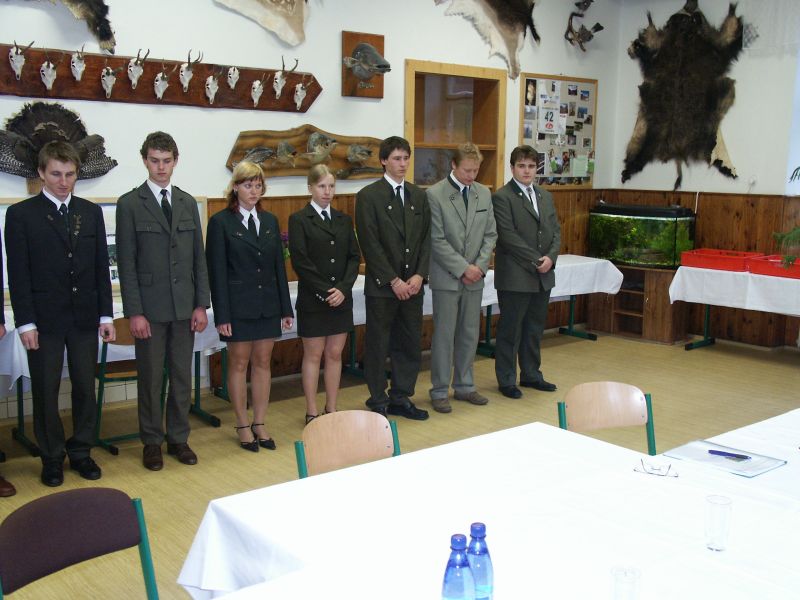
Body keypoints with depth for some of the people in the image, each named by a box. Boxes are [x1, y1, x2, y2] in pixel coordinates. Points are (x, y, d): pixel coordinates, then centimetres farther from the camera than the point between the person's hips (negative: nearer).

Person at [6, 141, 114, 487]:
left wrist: (106, 315, 5)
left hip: (85, 317, 3)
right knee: (45, 393, 6)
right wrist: (25, 323, -10)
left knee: (86, 389, 9)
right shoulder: (20, 214, -2)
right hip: (44, 320, -3)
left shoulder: (91, 212, 9)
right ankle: (52, 458, 19)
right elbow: (18, 273, -5)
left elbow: (101, 267, 9)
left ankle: (81, 452, 23)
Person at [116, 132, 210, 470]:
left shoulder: (187, 203, 10)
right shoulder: (130, 204, -2)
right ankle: (151, 442, 18)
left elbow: (198, 257, 10)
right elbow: (126, 263, -6)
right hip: (150, 307, -4)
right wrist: (134, 312, -11)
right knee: (150, 377, 5)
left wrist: (201, 304, 4)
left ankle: (178, 438, 22)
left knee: (182, 375, 10)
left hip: (184, 306, 4)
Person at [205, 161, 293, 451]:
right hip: (238, 305, -4)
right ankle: (243, 425, 17)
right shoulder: (220, 222, -5)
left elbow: (279, 266, 10)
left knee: (263, 362, 9)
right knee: (239, 364, 5)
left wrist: (286, 308, 7)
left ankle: (260, 424, 19)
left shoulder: (270, 221, 9)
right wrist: (222, 315, -12)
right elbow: (216, 272, -8)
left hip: (268, 304, 4)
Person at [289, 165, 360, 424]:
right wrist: (325, 291, -15)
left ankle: (332, 409, 19)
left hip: (341, 298, 4)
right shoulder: (299, 220, -4)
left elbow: (354, 257, 5)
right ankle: (312, 413, 13)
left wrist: (343, 288, -10)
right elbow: (300, 261, -11)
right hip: (312, 300, -4)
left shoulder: (344, 219, 10)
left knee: (335, 354, 9)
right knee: (313, 355, 4)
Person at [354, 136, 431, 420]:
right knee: (378, 346, 4)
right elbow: (370, 244, -11)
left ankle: (401, 398, 23)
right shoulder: (368, 196, -6)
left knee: (410, 344, 10)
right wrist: (393, 281, -14)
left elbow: (426, 239, 9)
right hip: (382, 286, -5)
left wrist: (419, 275, -5)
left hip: (412, 284, 5)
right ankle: (378, 403, 18)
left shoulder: (418, 196, 11)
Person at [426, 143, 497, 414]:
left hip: (474, 278, 5)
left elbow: (490, 234, 9)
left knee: (470, 334, 11)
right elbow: (437, 240, -13)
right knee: (444, 335, 1)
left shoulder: (484, 193, 8)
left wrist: (480, 266, -5)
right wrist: (463, 268, -14)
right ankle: (439, 391, 12)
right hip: (446, 278, -5)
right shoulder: (435, 194, -10)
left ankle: (464, 386, 24)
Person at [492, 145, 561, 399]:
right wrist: (534, 260, -16)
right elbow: (508, 235, -15)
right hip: (515, 276, -7)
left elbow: (556, 231, 11)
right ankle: (506, 380, 13)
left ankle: (531, 374, 28)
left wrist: (550, 257, -6)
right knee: (510, 330, 2)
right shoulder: (502, 197, -8)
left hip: (543, 275, 7)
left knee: (535, 328, 15)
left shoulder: (545, 196, 15)